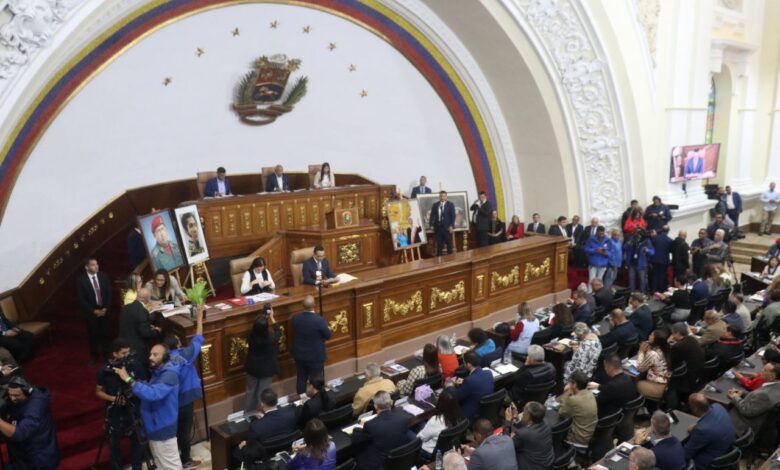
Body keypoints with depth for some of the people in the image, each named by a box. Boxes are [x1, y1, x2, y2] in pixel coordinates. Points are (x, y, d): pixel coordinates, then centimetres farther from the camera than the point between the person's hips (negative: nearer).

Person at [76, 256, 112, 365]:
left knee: (105, 333, 9)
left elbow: (109, 293, 2)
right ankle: (94, 357, 24)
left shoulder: (103, 276, -2)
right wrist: (94, 311, -13)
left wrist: (105, 308, -8)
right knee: (92, 335, 9)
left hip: (104, 310, 2)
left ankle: (106, 354, 24)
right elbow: (81, 299, -11)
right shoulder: (81, 280, -11)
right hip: (91, 312, -2)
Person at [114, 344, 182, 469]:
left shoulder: (169, 374, -23)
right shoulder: (156, 372, 10)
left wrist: (129, 379, -35)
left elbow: (153, 393, -36)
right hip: (154, 425, 10)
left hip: (163, 427, -10)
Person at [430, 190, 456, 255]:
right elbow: (432, 215, 9)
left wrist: (451, 226, -12)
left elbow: (453, 216, -3)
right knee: (439, 244, 4)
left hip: (447, 227, -2)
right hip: (438, 227, 2)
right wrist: (431, 225, -1)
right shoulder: (435, 205, 9)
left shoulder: (450, 205, 1)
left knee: (449, 243, 3)